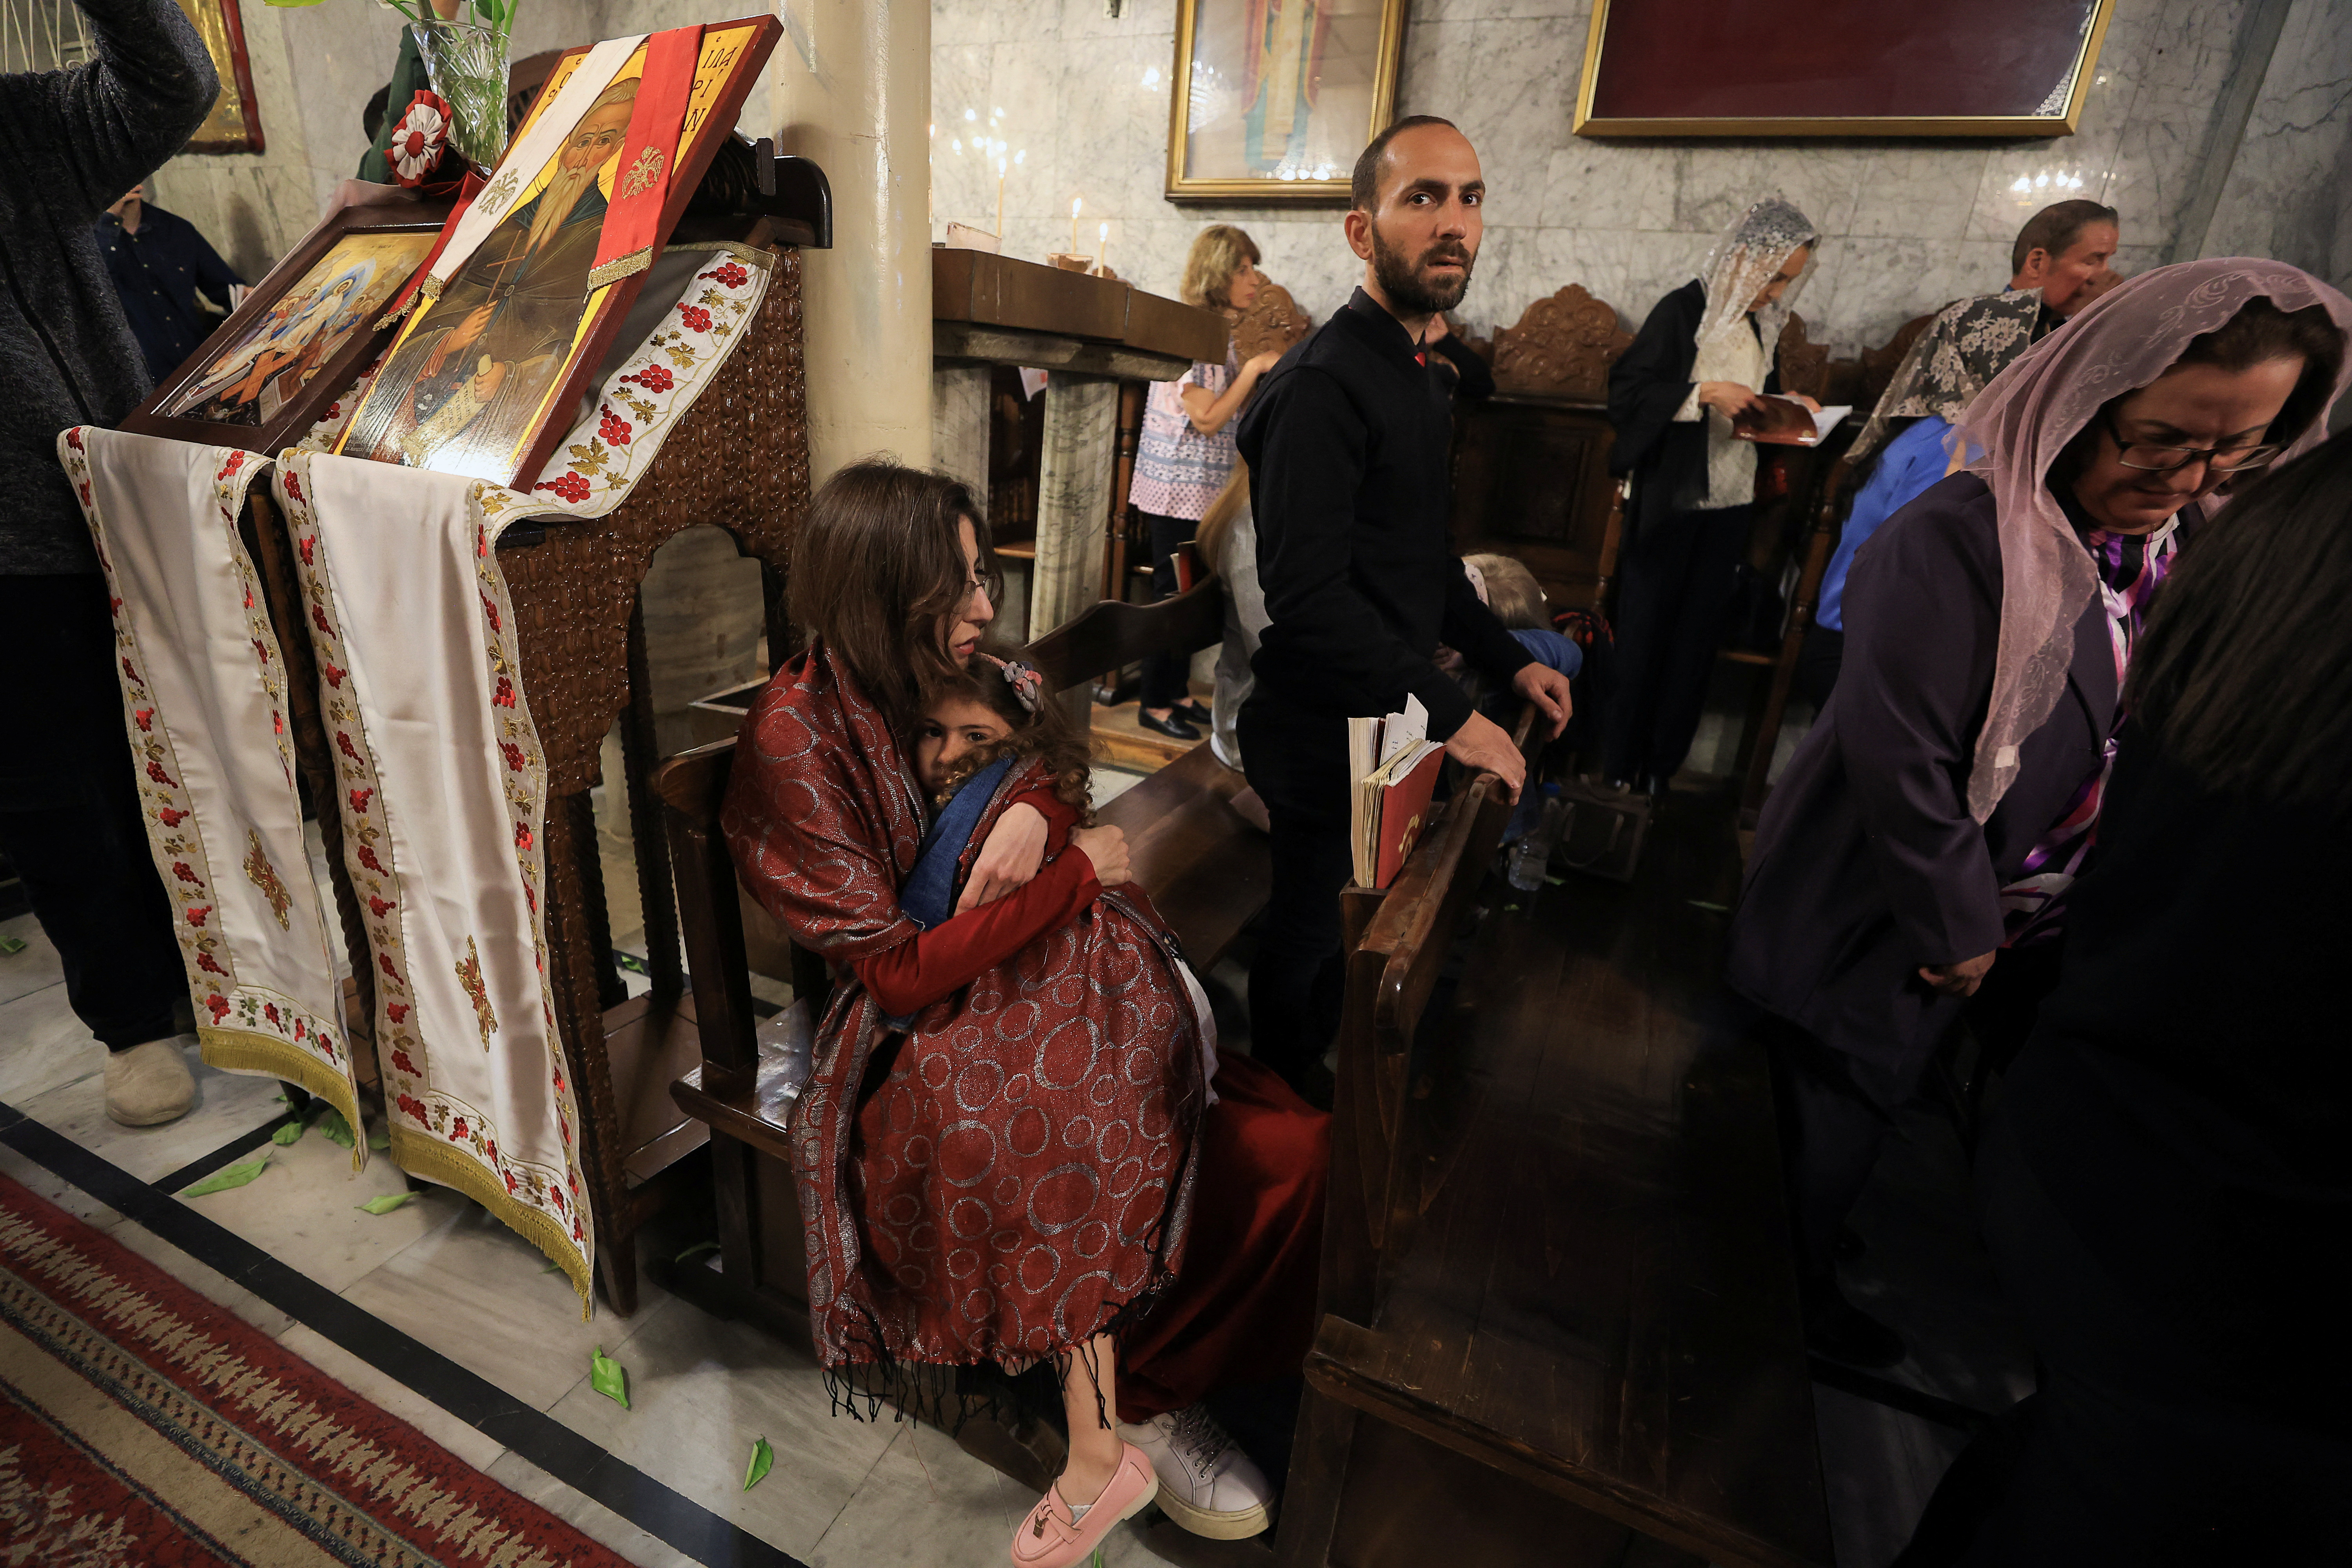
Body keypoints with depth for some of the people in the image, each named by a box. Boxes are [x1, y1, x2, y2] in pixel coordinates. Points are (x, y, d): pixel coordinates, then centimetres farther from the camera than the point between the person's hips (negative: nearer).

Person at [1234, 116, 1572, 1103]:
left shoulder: (1416, 378, 14)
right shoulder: (1323, 385, -19)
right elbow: (1310, 596, -28)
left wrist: (1508, 661, 14)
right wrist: (1449, 715, -23)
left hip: (1388, 720, 9)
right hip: (1322, 735, -9)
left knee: (1349, 922, 22)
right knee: (1304, 933, 10)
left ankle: (1323, 1058, 44)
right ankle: (1290, 1089, 34)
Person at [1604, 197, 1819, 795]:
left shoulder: (1764, 323, 12)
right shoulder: (1683, 310, -8)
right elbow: (1626, 392, -14)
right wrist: (1706, 392, -21)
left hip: (1731, 504, 7)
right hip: (1672, 500, -6)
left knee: (1697, 635, 8)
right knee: (1644, 630, 1)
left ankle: (1661, 763, 17)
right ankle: (1619, 762, 12)